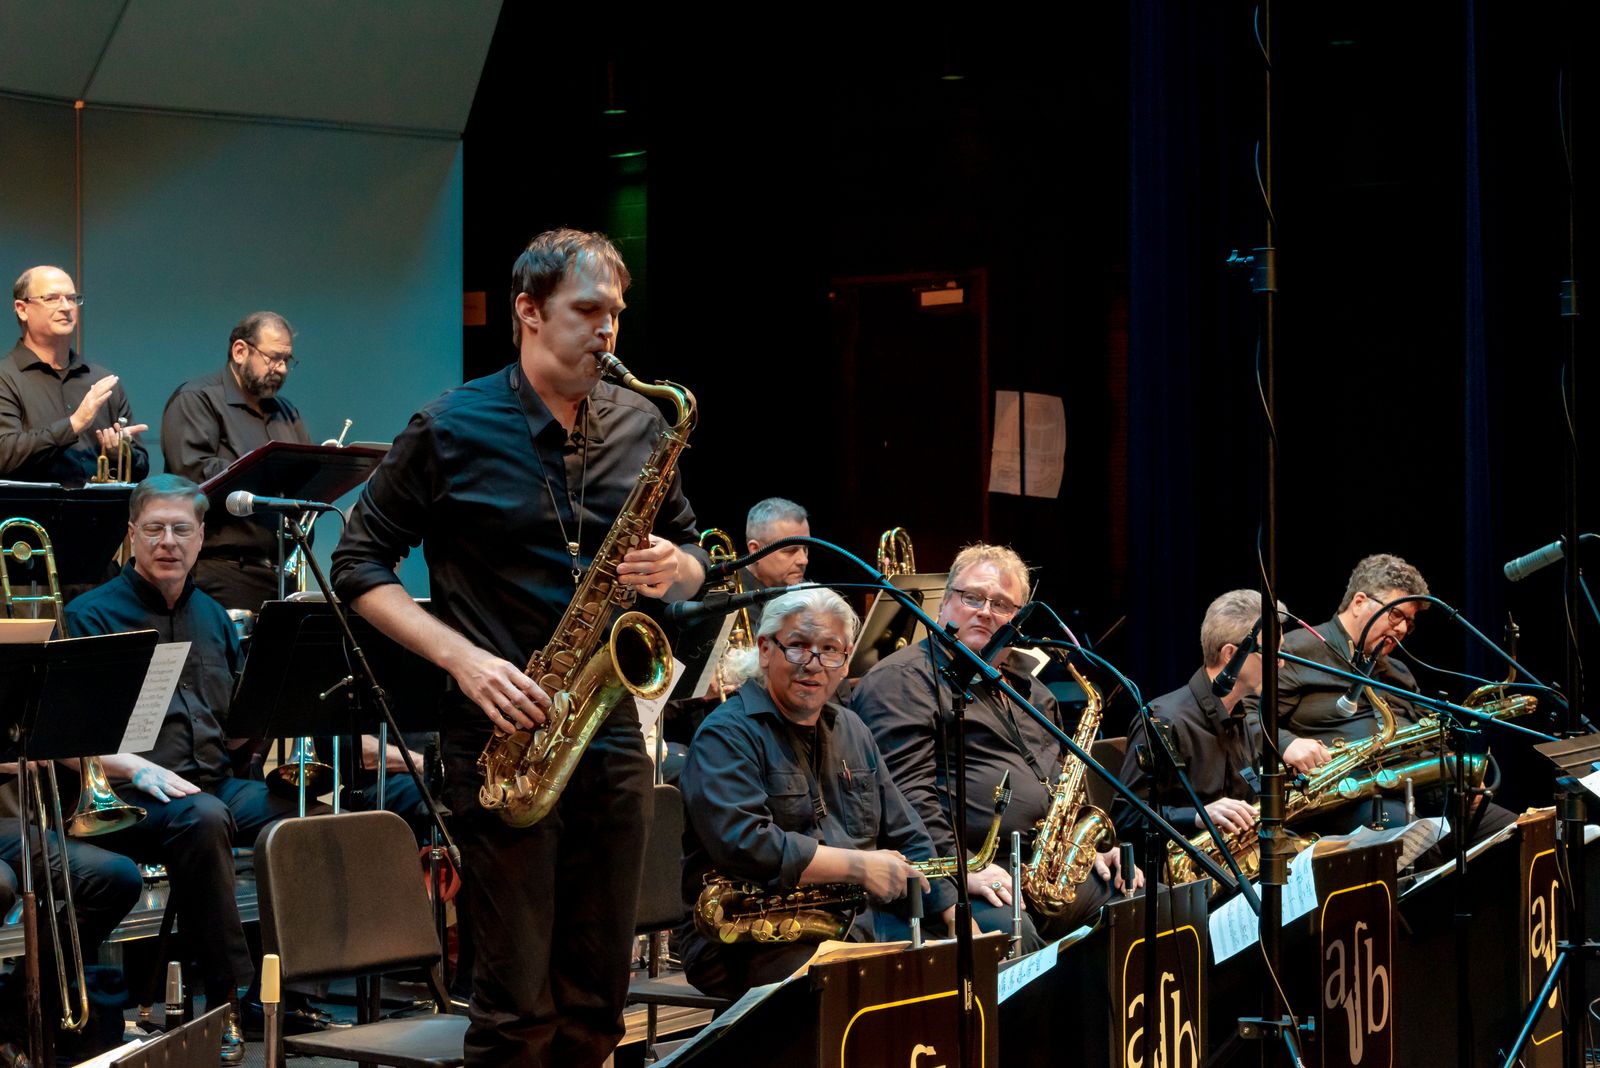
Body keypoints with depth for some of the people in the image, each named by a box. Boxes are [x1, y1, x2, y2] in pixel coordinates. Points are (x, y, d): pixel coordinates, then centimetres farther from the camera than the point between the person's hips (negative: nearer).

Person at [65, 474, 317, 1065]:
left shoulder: (213, 618, 20)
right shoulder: (90, 616, 1)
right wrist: (140, 770, -22)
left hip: (216, 783, 6)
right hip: (125, 796, -6)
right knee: (201, 817, -37)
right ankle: (228, 999, -32)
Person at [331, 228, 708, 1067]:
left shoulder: (640, 426, 9)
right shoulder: (451, 431, -4)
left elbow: (693, 559, 18)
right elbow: (358, 564, -1)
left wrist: (675, 569, -8)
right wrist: (462, 657, -14)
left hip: (612, 735, 5)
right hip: (500, 740, -4)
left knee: (597, 997, 10)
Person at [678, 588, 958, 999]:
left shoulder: (850, 730, 20)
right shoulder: (726, 735, -6)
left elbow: (905, 839, 22)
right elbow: (741, 844, -22)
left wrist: (955, 914, 6)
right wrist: (859, 865, -18)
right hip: (749, 942, -8)